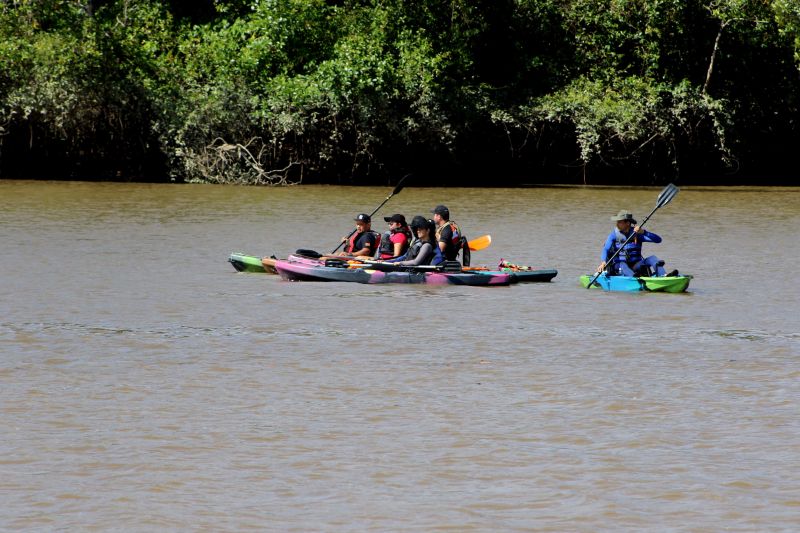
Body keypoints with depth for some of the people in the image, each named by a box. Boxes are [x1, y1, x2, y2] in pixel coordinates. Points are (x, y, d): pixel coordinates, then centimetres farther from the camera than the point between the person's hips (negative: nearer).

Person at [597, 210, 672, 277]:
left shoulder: (637, 234, 5)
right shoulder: (614, 235, 4)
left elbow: (658, 240, -4)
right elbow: (606, 249, -11)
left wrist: (643, 232, -20)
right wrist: (603, 262, -32)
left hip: (635, 264, 2)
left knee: (652, 258, -19)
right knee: (622, 265, -34)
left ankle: (663, 277, -44)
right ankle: (634, 277, -66)